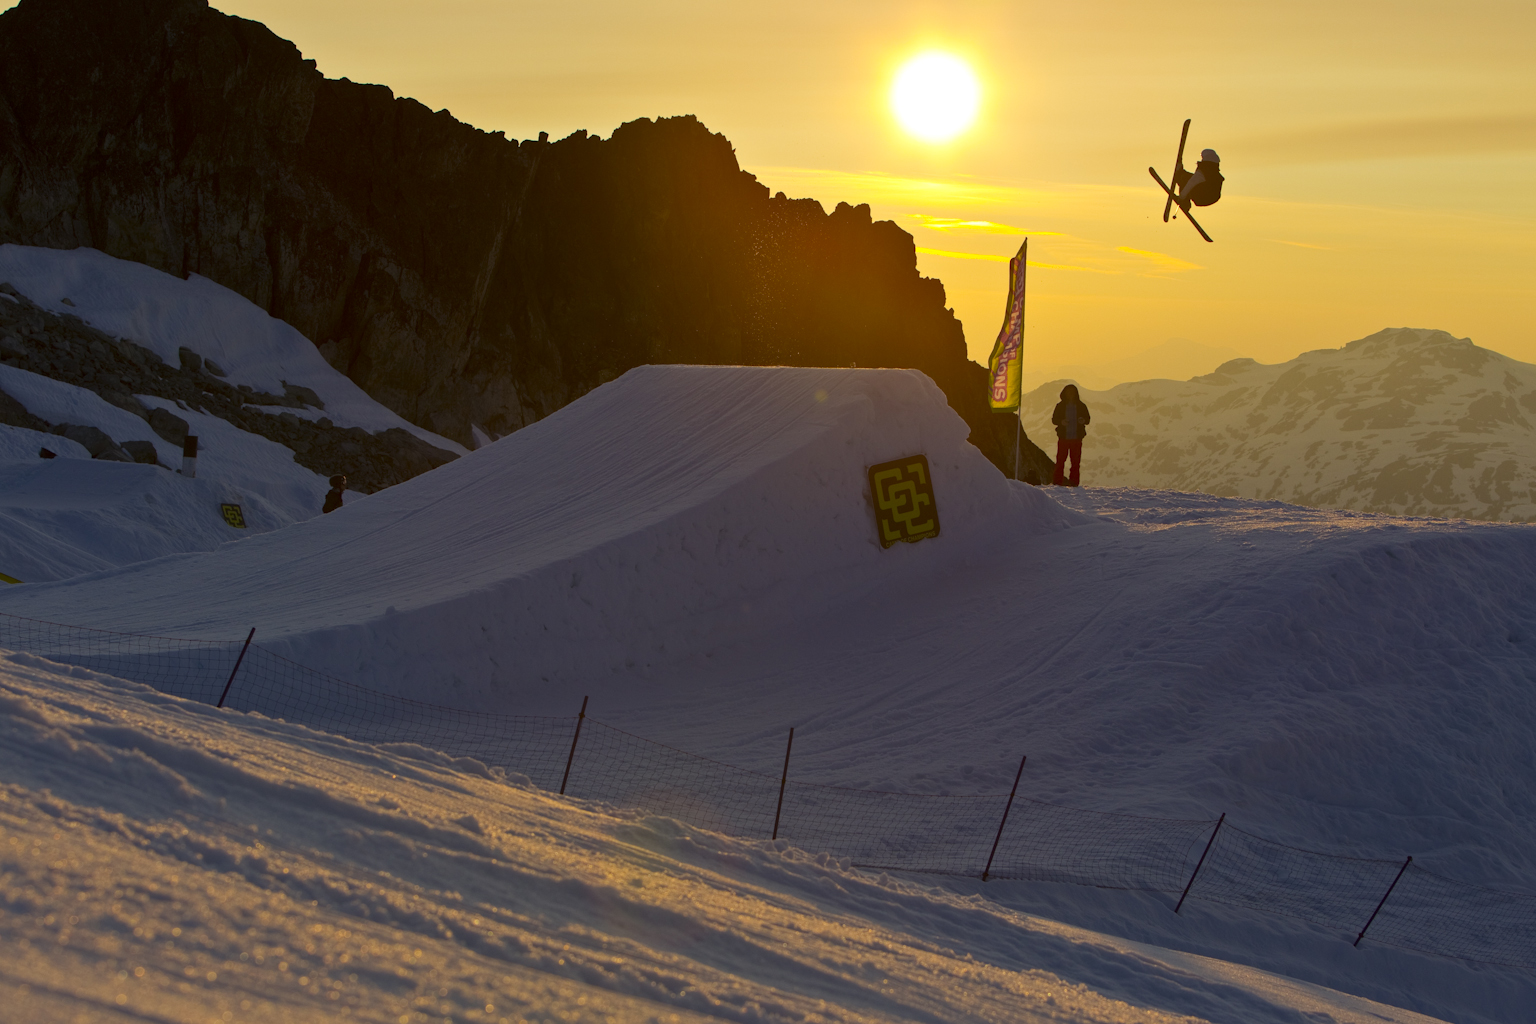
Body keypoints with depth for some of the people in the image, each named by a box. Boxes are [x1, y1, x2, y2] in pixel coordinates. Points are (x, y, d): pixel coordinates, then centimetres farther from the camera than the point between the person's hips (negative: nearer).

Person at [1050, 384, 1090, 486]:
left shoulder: (1081, 406, 7)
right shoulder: (1060, 406, 5)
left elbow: (1088, 419, 11)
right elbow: (1054, 419, 5)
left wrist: (1083, 420, -12)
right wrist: (1061, 422, -16)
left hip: (1076, 438, 1)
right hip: (1063, 438, -1)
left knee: (1076, 461, -1)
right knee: (1060, 460, -5)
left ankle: (1074, 481, 3)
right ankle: (1057, 481, -1)